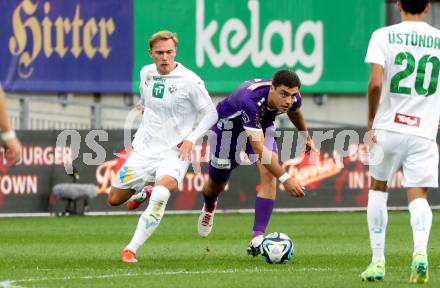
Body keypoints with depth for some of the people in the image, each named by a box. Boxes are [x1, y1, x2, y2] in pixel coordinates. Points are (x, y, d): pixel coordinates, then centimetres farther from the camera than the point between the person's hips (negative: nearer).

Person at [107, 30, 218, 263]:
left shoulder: (189, 81, -13)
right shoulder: (146, 73, 4)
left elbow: (211, 113, -5)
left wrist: (191, 139, -16)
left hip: (174, 154, -6)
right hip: (144, 150, 6)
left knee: (161, 193, -33)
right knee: (114, 199, 9)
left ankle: (131, 249, -27)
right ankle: (142, 195, 43)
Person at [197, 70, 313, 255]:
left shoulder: (293, 99, -27)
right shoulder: (251, 100, -47)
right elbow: (259, 149, -50)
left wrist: (305, 135, 20)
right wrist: (285, 178, -57)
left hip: (261, 125, 4)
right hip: (229, 124, -4)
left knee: (268, 175, -22)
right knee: (217, 183, 14)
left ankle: (257, 239, -23)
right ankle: (209, 208, 53)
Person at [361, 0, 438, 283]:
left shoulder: (383, 36, -3)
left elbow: (375, 83, -13)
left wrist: (371, 122, -2)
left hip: (388, 126, -1)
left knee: (378, 189, 18)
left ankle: (378, 261, 14)